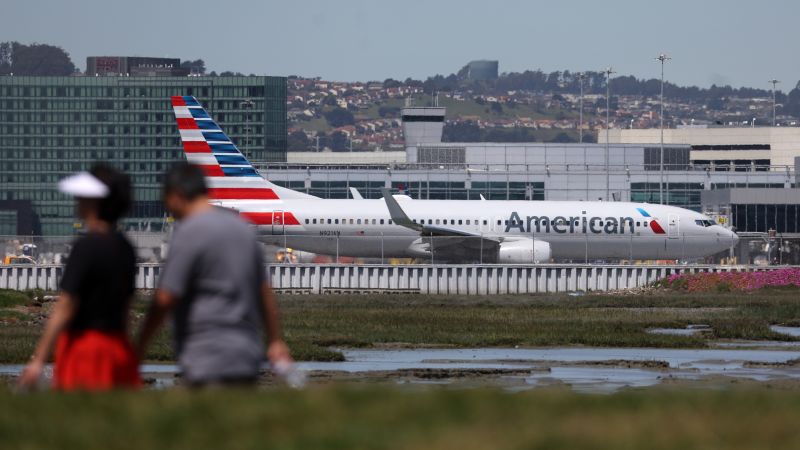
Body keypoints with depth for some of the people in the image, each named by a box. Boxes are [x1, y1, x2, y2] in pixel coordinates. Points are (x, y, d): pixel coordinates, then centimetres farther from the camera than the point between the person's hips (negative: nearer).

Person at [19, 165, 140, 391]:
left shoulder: (87, 247, -14)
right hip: (118, 345, 8)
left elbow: (64, 309, -16)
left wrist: (38, 360, -13)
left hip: (84, 346, -8)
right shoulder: (125, 247, 9)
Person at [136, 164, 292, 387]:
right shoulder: (242, 227, 14)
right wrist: (276, 341, 24)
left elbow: (165, 299, -13)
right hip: (248, 356, 8)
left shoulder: (189, 233, -11)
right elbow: (265, 292, 18)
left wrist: (140, 345, -2)